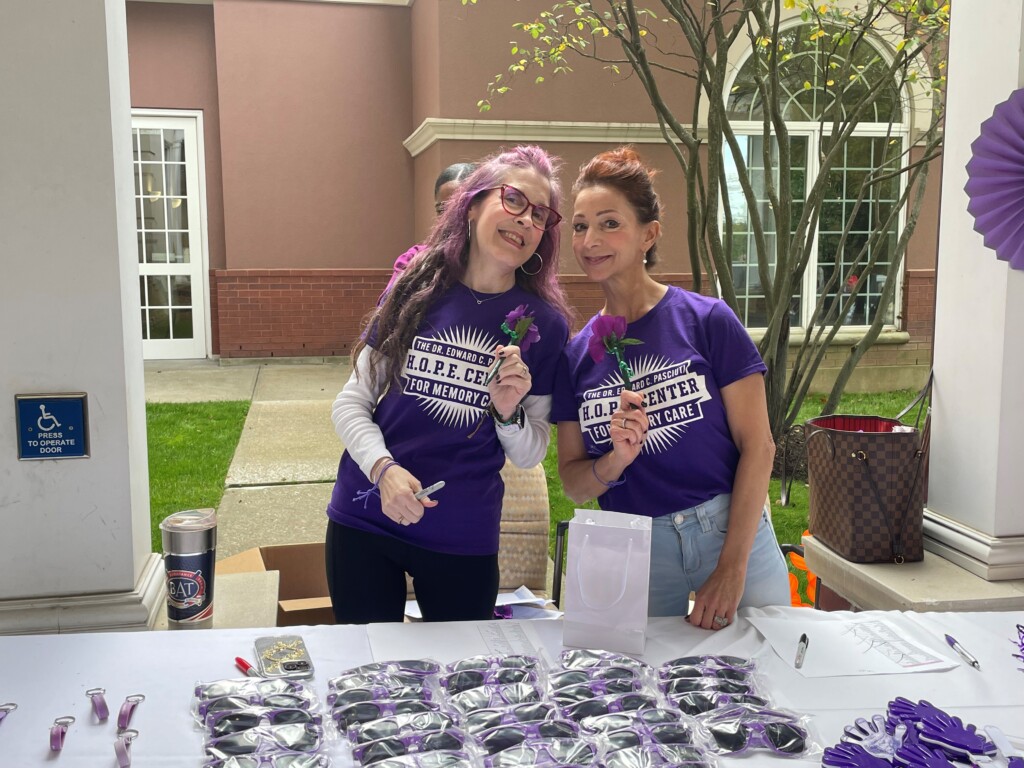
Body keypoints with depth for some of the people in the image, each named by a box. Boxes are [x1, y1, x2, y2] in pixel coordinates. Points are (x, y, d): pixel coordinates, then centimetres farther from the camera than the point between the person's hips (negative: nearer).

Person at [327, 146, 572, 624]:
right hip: (363, 525, 1)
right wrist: (384, 468, -18)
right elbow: (351, 403, -1)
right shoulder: (416, 291, -3)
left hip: (464, 541, 0)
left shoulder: (544, 323, -4)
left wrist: (507, 412, -19)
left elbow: (529, 455, 1)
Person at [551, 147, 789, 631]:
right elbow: (572, 484, 6)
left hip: (733, 531, -2)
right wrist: (615, 461, -16)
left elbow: (757, 446, -8)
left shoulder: (707, 321, -7)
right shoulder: (576, 354, 3)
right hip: (636, 553, 2)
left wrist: (731, 569, -12)